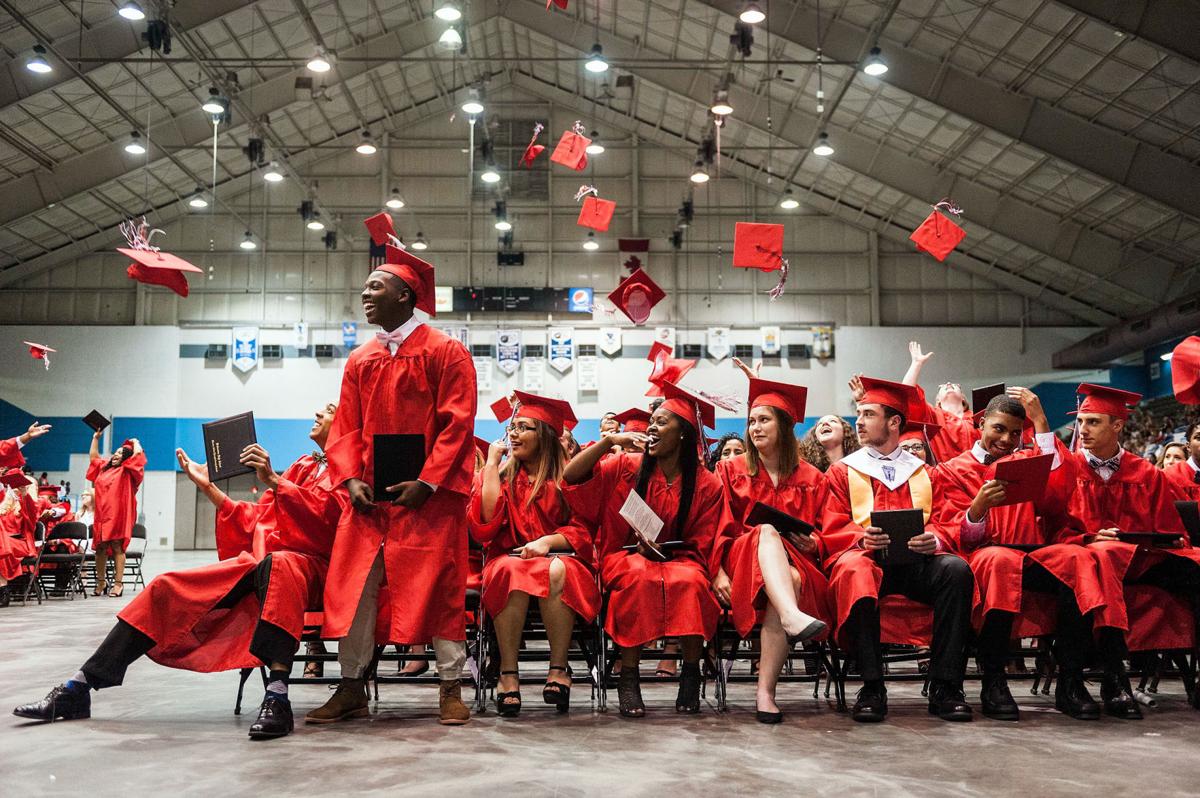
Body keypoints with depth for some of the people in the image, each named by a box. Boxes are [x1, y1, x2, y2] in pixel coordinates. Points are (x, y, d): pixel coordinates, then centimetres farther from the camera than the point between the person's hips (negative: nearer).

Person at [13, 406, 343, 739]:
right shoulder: (302, 466, 27)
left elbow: (326, 517, -15)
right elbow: (251, 524, 24)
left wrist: (273, 481, -22)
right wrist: (208, 486, 18)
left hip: (306, 560, -7)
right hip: (255, 559, 7)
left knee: (276, 563, -42)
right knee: (167, 587, -7)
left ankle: (277, 697, -53)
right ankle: (77, 689, -7)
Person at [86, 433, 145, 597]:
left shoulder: (127, 471, 3)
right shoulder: (104, 468, 20)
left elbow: (138, 454, -10)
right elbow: (93, 456, 35)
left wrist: (134, 442, 8)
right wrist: (96, 437, 31)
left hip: (119, 514, -6)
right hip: (102, 514, 6)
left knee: (117, 547, -6)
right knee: (100, 548, 6)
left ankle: (118, 583, -6)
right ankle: (101, 582, 16)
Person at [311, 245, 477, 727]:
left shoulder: (445, 352, -1)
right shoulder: (360, 361, 15)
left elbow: (457, 425, -8)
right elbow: (347, 428, 11)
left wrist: (426, 482, -17)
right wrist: (351, 480, -6)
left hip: (428, 494, -5)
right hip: (369, 494, 5)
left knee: (438, 586, -3)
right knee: (351, 586, 2)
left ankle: (451, 688, 7)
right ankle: (351, 689, 12)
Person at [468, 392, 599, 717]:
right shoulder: (501, 474, 10)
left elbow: (584, 531, 3)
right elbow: (485, 525, -7)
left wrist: (549, 541, -17)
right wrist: (491, 464, -3)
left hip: (560, 559, -1)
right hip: (509, 557, 1)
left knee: (556, 571, -36)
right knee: (510, 571, -35)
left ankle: (558, 669, -29)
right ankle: (508, 673, -32)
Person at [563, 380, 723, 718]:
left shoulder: (707, 485, 1)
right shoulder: (628, 467, 5)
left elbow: (701, 545, 4)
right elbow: (571, 476, -2)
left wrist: (664, 550, -15)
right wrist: (609, 441, -12)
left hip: (679, 560, 0)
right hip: (628, 558, 1)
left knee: (688, 581, -35)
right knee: (639, 576, -35)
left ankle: (691, 672, -18)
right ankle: (628, 676, -28)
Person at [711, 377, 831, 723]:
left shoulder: (811, 479, 15)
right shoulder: (730, 470, 14)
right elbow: (716, 529, 5)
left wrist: (811, 542, -9)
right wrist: (717, 571, -11)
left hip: (794, 563, 1)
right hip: (741, 562, -1)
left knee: (792, 578, -37)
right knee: (767, 532, -33)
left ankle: (766, 691, -39)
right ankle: (792, 617, -61)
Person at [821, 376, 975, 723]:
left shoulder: (926, 474, 24)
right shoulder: (843, 471, 19)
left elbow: (945, 526, 12)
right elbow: (832, 531, 8)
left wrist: (933, 539, -14)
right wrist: (861, 538, -16)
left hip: (918, 560, 2)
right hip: (865, 554, -2)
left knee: (957, 569, -31)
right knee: (856, 573, -38)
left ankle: (945, 687, -27)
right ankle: (872, 688, -33)